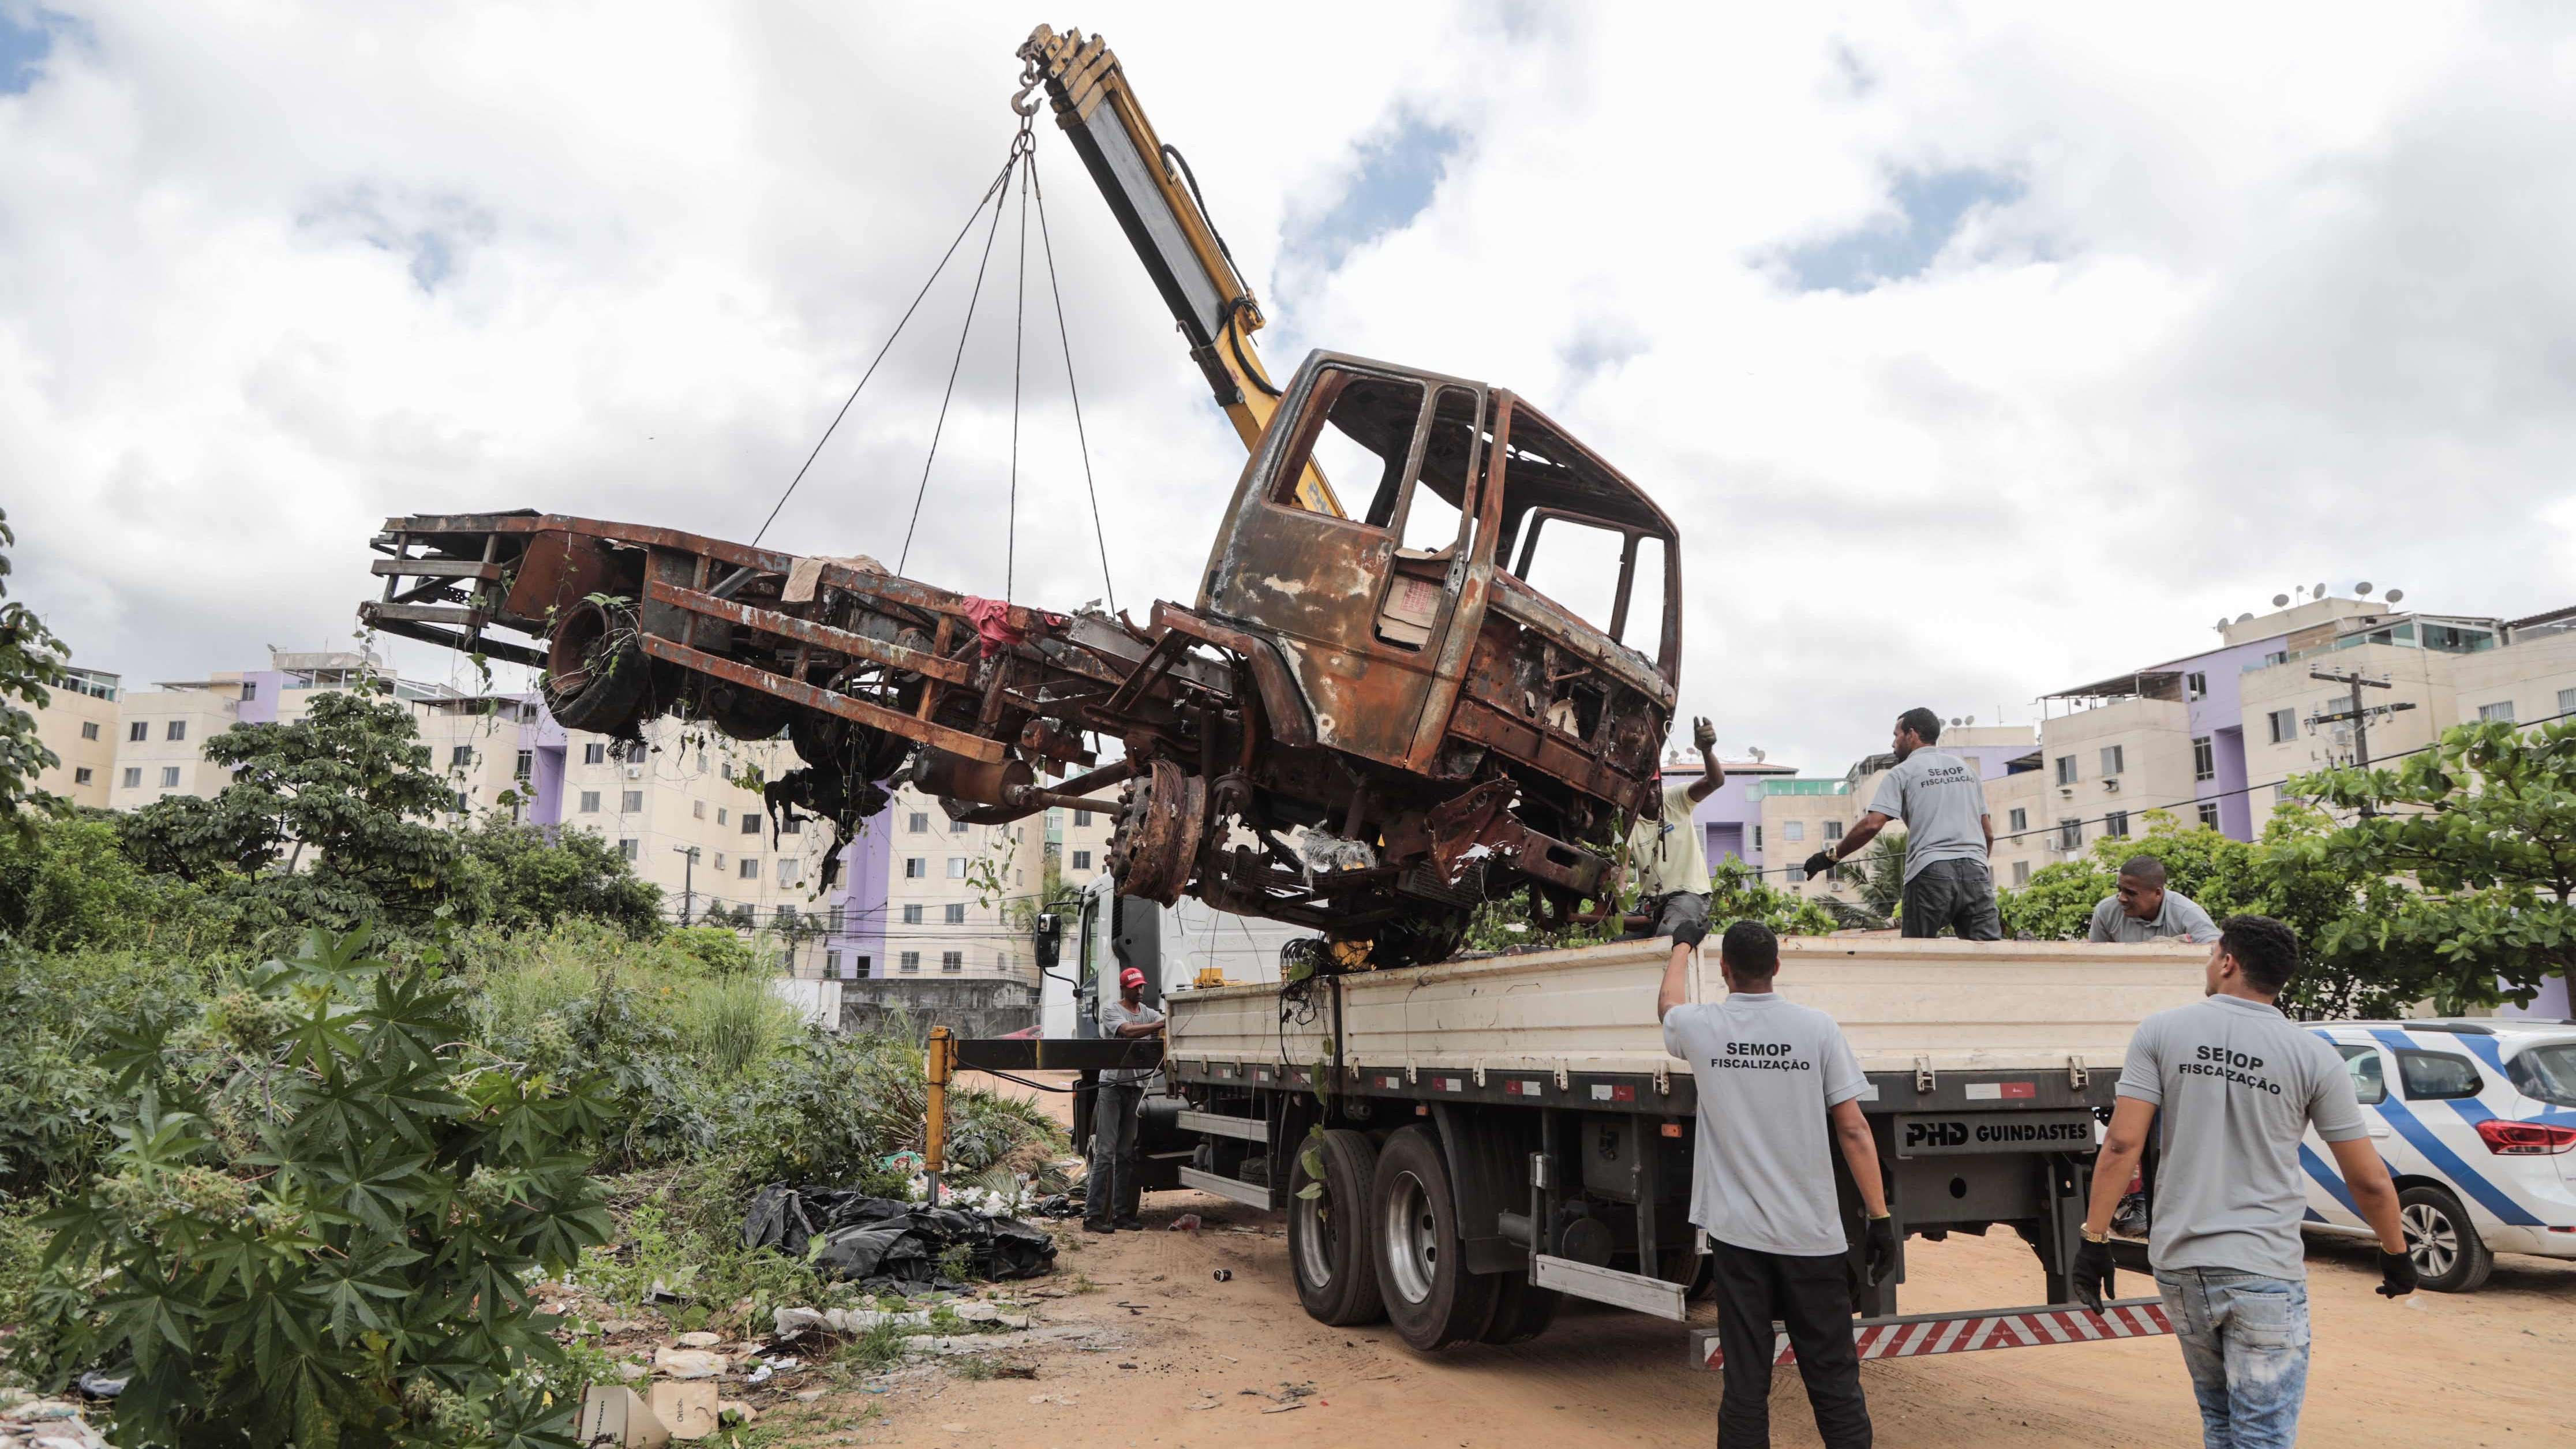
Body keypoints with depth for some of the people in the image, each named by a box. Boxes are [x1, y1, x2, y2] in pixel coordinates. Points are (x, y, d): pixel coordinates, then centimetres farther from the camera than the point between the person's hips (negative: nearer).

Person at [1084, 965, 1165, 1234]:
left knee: (1126, 1154, 9)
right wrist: (1163, 1024, -29)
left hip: (1137, 1089, 5)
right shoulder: (1110, 1009, -2)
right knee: (1105, 1153, -7)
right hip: (1113, 1087, -5)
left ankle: (1122, 1213, 13)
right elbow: (1128, 1031, -20)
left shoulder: (1148, 1013, 15)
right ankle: (1093, 1214, -5)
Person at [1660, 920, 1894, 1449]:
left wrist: (1681, 946, 41)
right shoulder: (1818, 1027, -6)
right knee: (1834, 1379, 8)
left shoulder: (1700, 1028, -2)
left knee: (1745, 1381, 7)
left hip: (1737, 1234, 1)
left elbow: (1669, 1002, 24)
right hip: (1812, 1235, -1)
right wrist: (1880, 1217, 0)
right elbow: (1853, 1130, -6)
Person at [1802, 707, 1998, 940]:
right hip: (1975, 871, 5)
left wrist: (1832, 856, 0)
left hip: (1931, 872, -4)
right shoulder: (1966, 768, 21)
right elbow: (1989, 834, 20)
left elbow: (1872, 824, -8)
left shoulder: (1903, 772, 4)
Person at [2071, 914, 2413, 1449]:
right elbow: (2369, 1180, 2)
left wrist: (2094, 1238, -4)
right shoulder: (2314, 1057, -2)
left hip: (2179, 1264, 2)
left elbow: (2122, 1143, -8)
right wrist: (2396, 1254, 20)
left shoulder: (2161, 1031, -2)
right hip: (2265, 1273, -2)